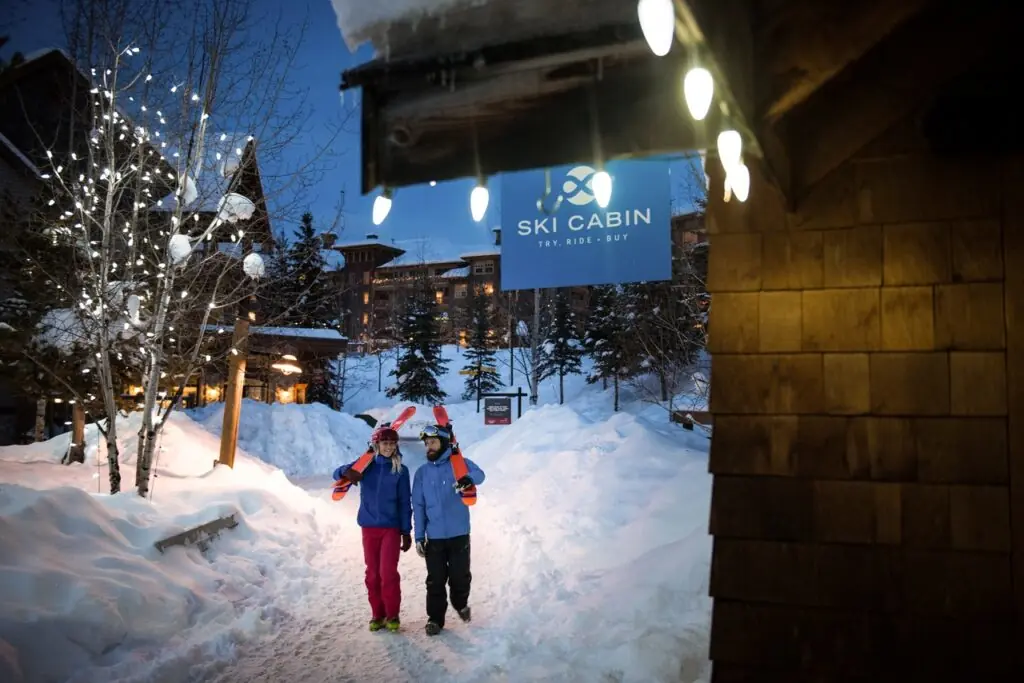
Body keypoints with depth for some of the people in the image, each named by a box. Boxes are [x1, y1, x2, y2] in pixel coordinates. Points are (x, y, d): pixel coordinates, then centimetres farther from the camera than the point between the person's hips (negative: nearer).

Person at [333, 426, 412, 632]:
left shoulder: (401, 470, 0)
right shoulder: (365, 464, 3)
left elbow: (405, 503, 2)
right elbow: (337, 473, -6)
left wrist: (406, 532, -2)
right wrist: (346, 472, -31)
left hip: (391, 528, -2)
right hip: (369, 527, 2)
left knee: (388, 572, -7)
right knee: (372, 573, 7)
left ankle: (392, 614, 6)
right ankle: (377, 614, 19)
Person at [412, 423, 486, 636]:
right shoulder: (422, 472, 4)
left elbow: (479, 474, -23)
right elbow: (418, 506, 4)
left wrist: (469, 479, -47)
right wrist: (419, 536, 0)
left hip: (459, 534, -1)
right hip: (434, 536, 2)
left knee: (460, 576, 9)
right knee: (435, 580, 5)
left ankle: (461, 604, 37)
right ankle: (435, 618, 18)